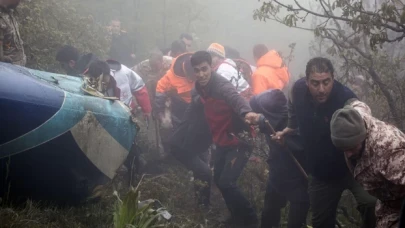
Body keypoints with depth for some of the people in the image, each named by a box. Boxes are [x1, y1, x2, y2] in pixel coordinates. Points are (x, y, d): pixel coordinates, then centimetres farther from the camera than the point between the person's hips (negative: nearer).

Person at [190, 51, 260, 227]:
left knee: (226, 183, -16)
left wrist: (246, 112, -69)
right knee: (219, 179, 17)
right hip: (222, 141, 9)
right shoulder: (202, 86, -1)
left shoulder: (221, 85, -27)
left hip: (238, 141, -9)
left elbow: (235, 97, -51)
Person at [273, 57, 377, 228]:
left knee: (371, 205, -30)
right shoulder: (298, 90, -12)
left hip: (351, 166, -5)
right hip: (321, 172, 5)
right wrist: (285, 132, 1)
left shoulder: (347, 100, -28)